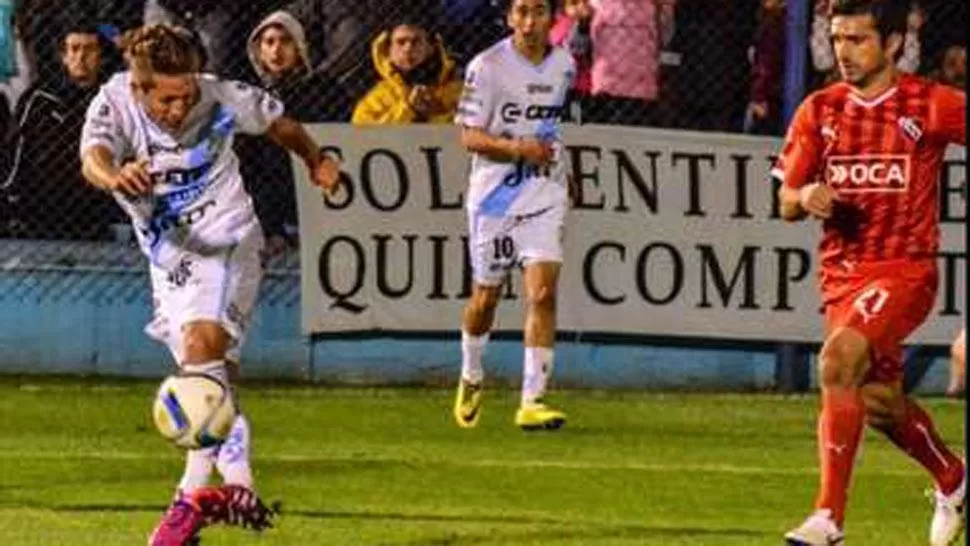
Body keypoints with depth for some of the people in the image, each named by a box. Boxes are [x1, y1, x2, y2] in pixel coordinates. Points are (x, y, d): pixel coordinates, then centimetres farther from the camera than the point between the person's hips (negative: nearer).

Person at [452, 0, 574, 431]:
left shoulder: (564, 65, 4)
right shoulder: (487, 67, -9)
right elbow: (470, 137, -11)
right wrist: (518, 148, -24)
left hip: (544, 196, 2)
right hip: (494, 194, -2)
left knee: (543, 294, -13)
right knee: (486, 298, 10)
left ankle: (531, 402, -13)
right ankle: (471, 377, 38)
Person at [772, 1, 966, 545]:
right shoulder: (820, 111, 5)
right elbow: (787, 203, 9)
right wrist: (806, 198, -14)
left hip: (905, 269, -6)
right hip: (841, 271, 6)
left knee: (838, 362, -28)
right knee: (877, 402, 14)